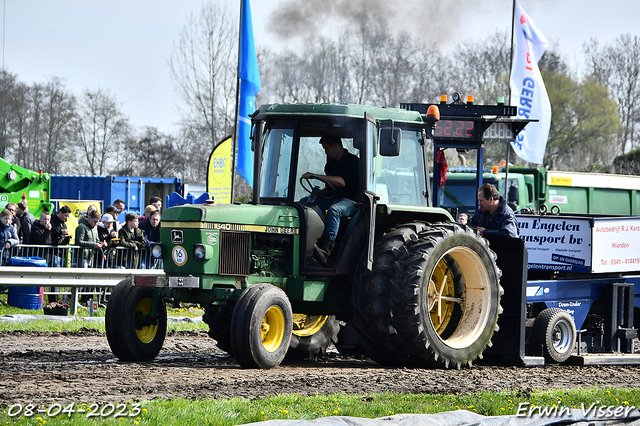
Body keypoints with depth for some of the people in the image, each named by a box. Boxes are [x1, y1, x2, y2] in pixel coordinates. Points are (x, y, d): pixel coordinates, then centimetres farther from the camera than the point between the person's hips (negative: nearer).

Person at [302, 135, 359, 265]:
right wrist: (320, 192, 7)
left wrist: (315, 176, -31)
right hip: (333, 199, 8)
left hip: (350, 201, -8)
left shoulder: (353, 161, -11)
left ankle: (324, 252, -56)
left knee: (334, 210, -40)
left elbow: (342, 182, -28)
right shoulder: (331, 163, 17)